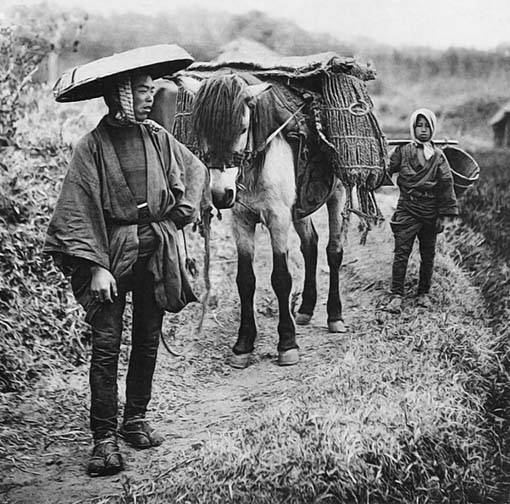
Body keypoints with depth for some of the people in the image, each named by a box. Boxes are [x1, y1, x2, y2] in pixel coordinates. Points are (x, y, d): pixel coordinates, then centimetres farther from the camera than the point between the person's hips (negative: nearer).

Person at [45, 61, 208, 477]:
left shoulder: (158, 138, 5)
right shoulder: (93, 145, -7)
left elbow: (197, 171, 21)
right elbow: (80, 209, -11)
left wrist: (180, 215, 9)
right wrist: (95, 266, -18)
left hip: (156, 251, 4)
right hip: (112, 250, -4)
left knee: (148, 340, 10)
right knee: (106, 345, -5)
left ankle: (136, 419, 25)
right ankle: (104, 438, -1)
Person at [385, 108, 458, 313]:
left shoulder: (438, 156, 4)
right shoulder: (402, 151, 2)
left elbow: (446, 185, 4)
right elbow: (387, 170, 6)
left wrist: (444, 215, 1)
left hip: (430, 212, 2)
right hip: (407, 209, -2)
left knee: (428, 254, 10)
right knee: (401, 252, -8)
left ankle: (424, 293, 24)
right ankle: (396, 296, -6)